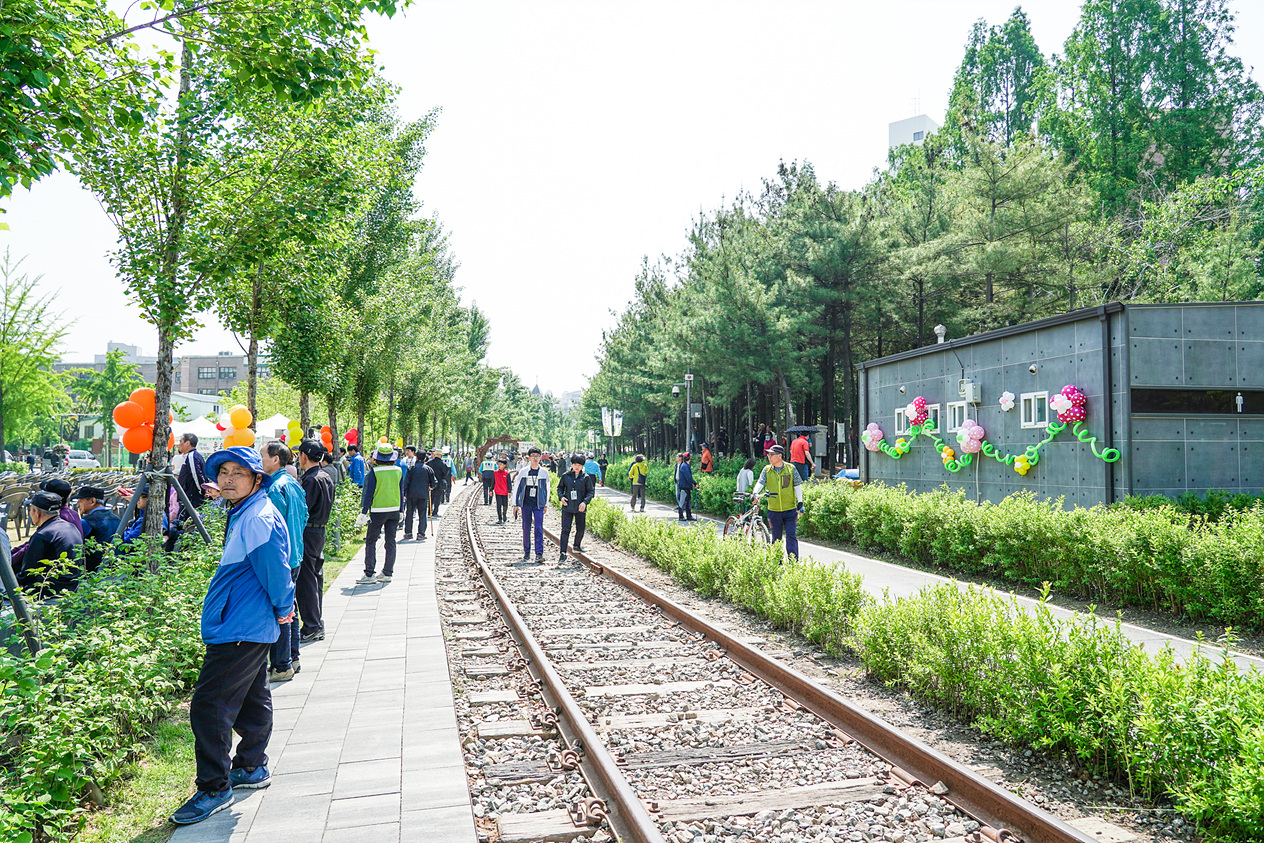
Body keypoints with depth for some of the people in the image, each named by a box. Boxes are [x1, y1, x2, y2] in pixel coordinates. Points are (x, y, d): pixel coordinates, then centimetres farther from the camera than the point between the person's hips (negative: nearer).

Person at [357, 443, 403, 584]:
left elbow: (369, 493, -10)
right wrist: (400, 511, 17)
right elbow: (400, 492, 9)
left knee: (371, 541, 3)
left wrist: (364, 512, -6)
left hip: (378, 511, -4)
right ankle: (387, 573, 12)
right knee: (390, 542, 9)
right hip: (394, 510, 4)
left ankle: (369, 574, 0)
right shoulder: (398, 471, 2)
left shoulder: (374, 471, -11)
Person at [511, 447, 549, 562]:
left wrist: (546, 505, 12)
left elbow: (546, 489, 13)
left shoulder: (544, 472, 4)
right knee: (526, 528, 5)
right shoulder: (523, 472, 2)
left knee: (539, 528, -10)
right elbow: (516, 487, 7)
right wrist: (515, 504, 4)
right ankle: (526, 552, 17)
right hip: (526, 504, 1)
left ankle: (539, 553, -10)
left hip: (538, 505, 0)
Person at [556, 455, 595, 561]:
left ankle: (577, 545, 41)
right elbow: (560, 487, 14)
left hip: (580, 508, 1)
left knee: (580, 529, 12)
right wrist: (561, 497, -6)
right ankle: (563, 553, -9)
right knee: (565, 530, -8)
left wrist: (585, 502, -14)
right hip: (567, 507, -1)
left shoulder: (586, 477, 1)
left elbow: (591, 492, 2)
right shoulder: (565, 476, 3)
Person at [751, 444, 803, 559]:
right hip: (774, 510, 2)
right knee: (776, 538, 9)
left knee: (791, 536, -7)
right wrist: (755, 493, -25)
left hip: (790, 510, -2)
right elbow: (760, 482, -5)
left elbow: (797, 486, 5)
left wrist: (800, 502, -2)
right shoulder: (767, 470, 6)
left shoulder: (791, 468, 1)